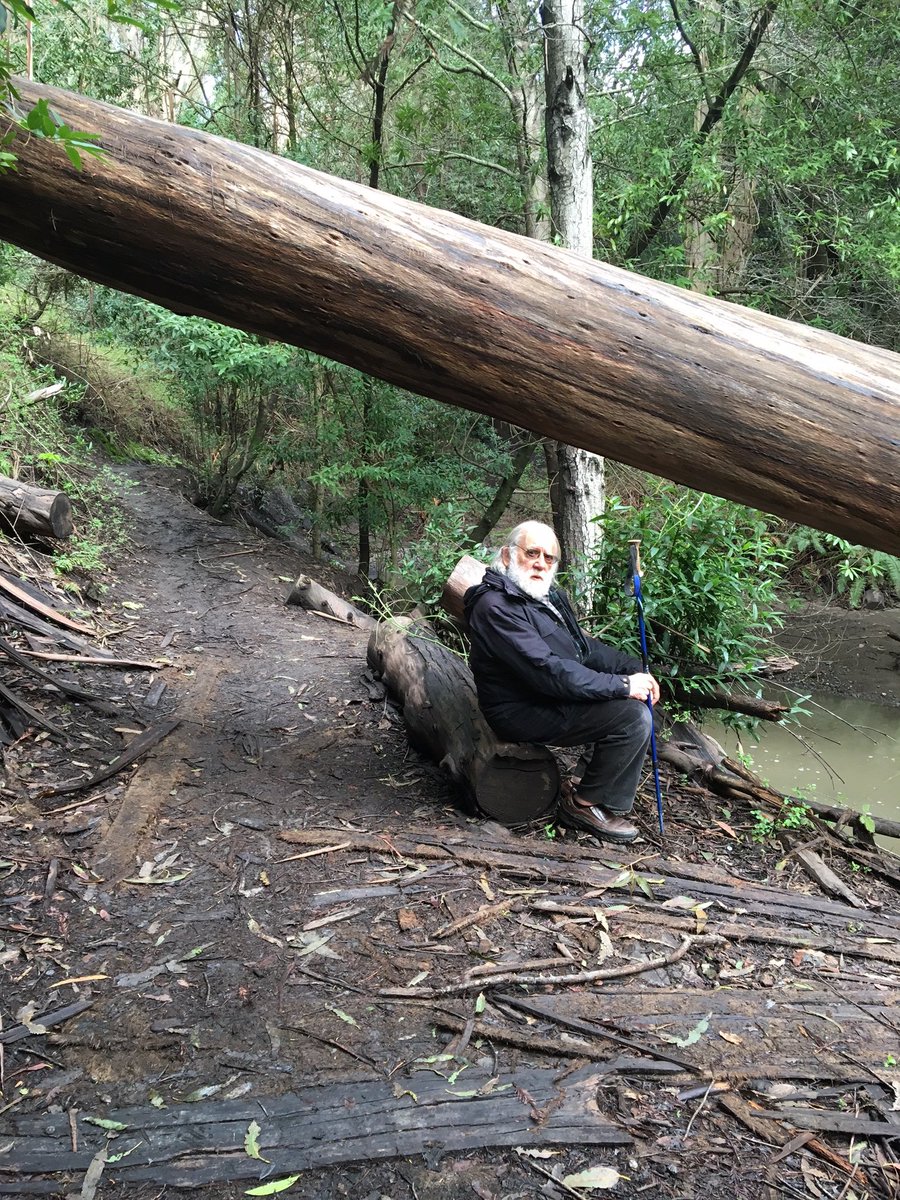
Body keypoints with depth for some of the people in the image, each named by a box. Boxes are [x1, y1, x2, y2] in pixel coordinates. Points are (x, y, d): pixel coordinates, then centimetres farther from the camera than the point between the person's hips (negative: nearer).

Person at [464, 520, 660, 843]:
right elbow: (547, 672, -29)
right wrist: (621, 685, -25)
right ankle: (585, 804, -1)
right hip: (524, 713, -10)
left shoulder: (548, 596, 10)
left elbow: (585, 646, 15)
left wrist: (634, 668, -1)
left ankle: (597, 774, 16)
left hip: (556, 695, 10)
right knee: (633, 716, -17)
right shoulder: (496, 607, -23)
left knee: (635, 694, 7)